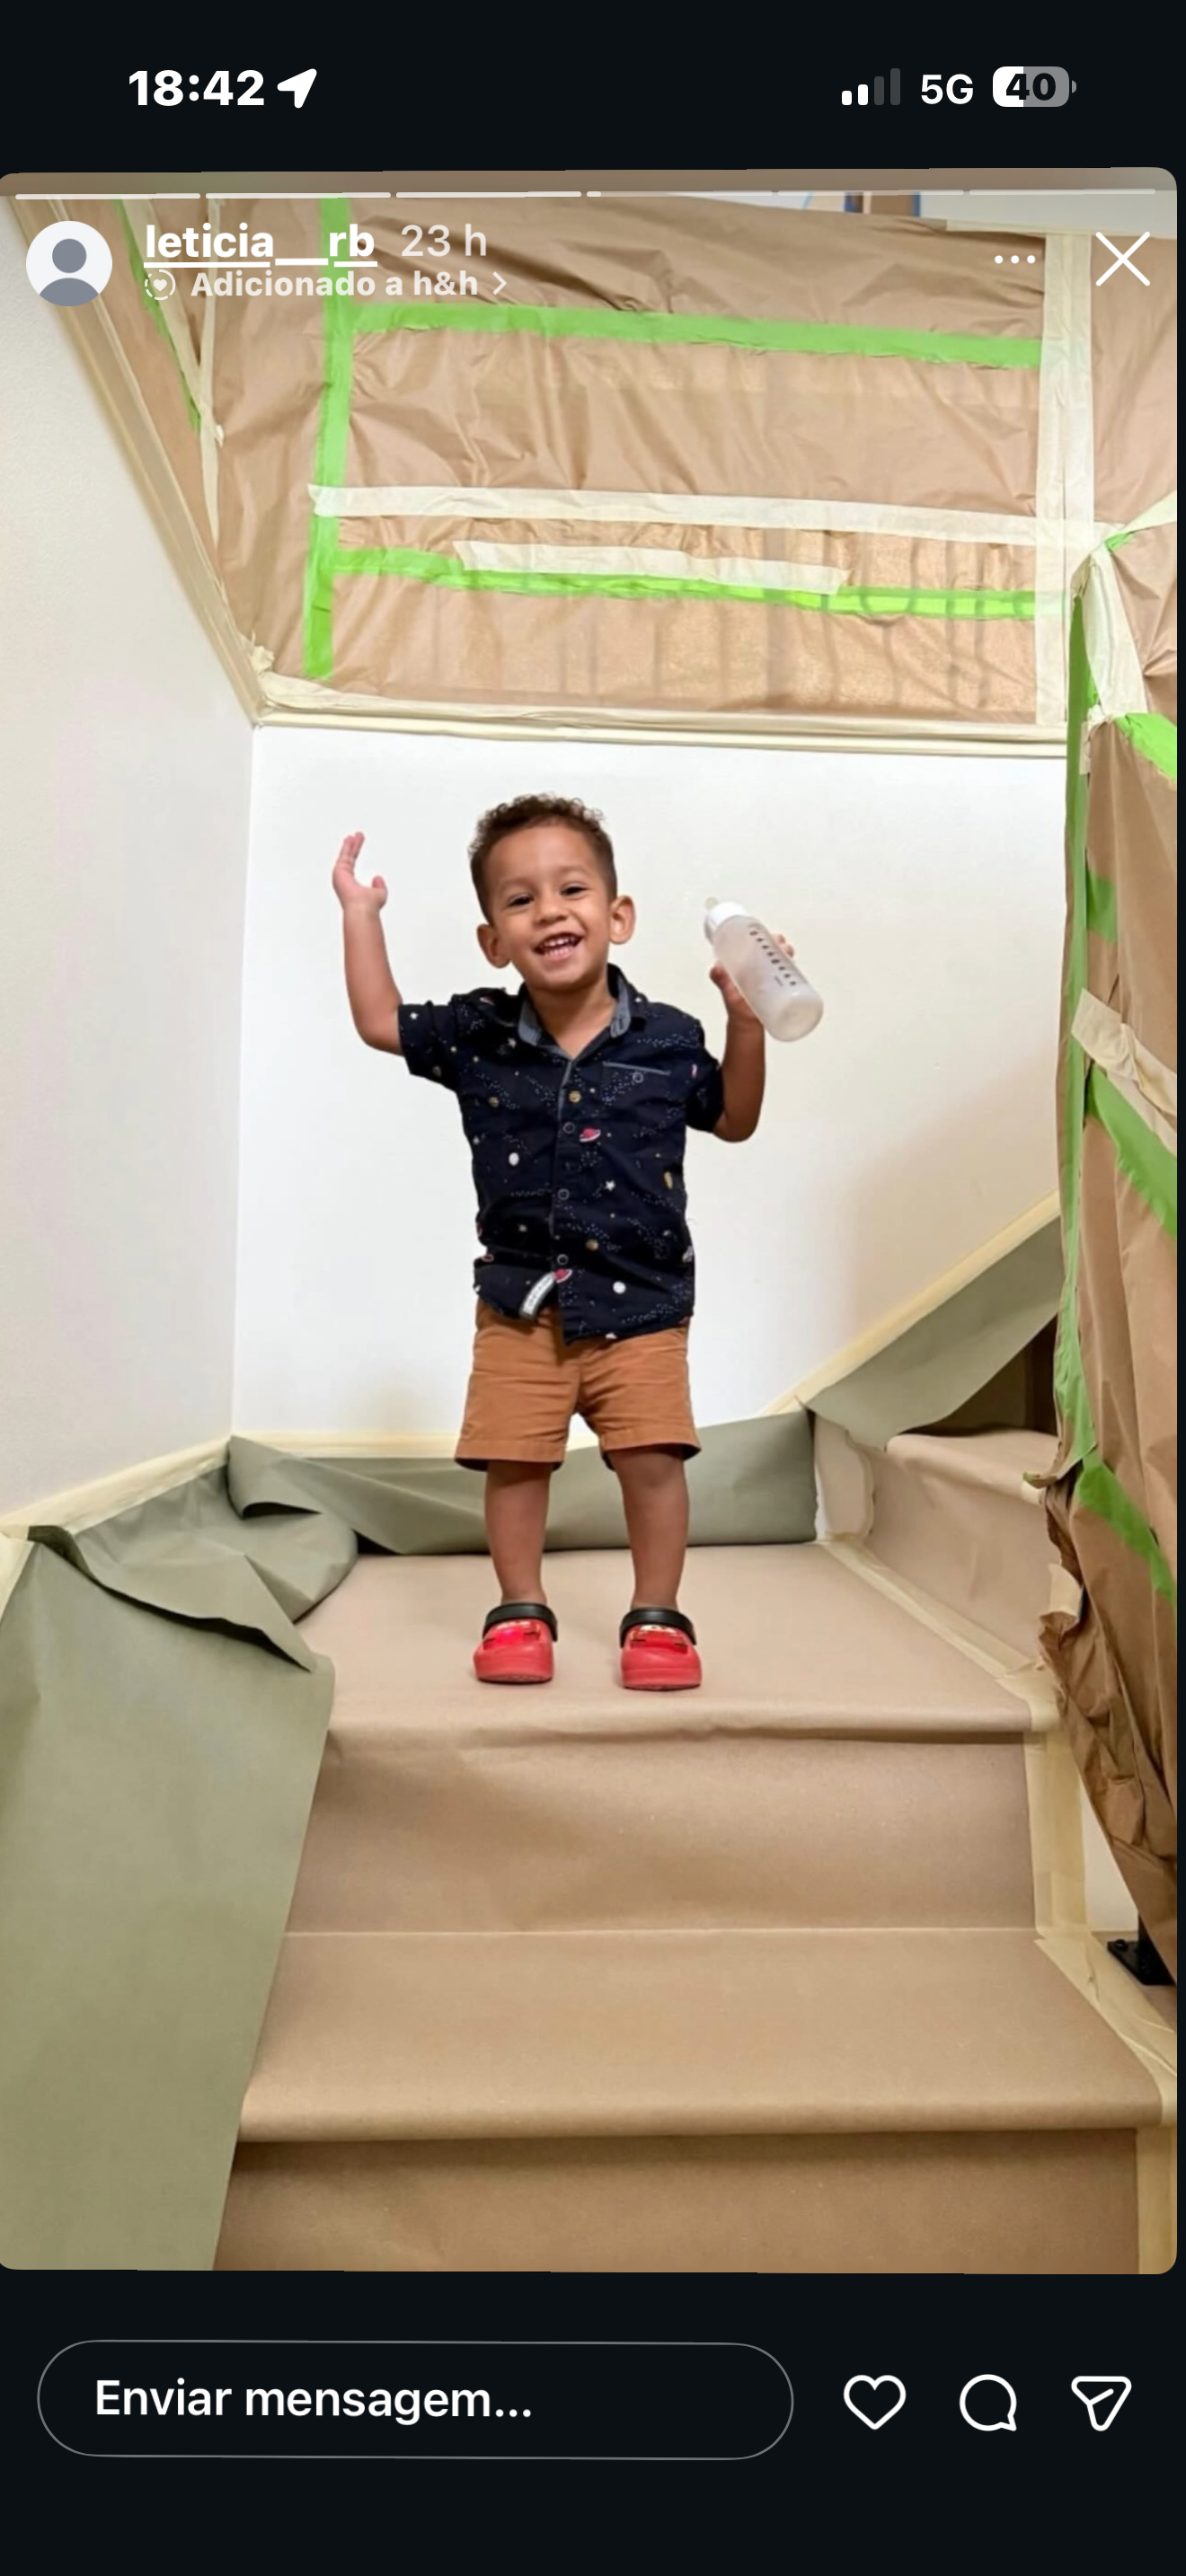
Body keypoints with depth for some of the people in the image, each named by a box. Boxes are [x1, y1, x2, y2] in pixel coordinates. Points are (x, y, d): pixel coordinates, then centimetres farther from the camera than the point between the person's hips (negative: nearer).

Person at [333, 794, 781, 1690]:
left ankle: (658, 1615, 16)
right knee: (513, 1457, 3)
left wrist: (747, 1024, -2)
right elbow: (381, 1023, 10)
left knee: (653, 1458, -3)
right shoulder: (477, 1035, -2)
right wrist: (360, 914, 9)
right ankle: (521, 1611, 23)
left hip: (640, 1302, -1)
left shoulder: (668, 1039, -4)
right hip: (520, 1302, 1)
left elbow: (734, 1120, 10)